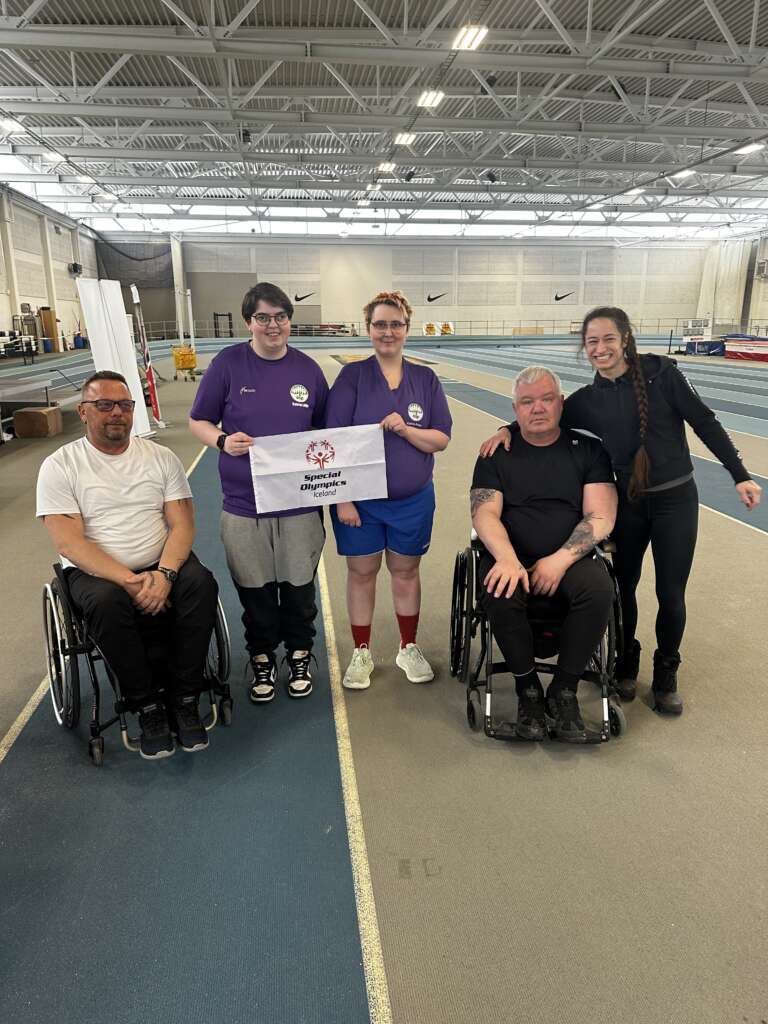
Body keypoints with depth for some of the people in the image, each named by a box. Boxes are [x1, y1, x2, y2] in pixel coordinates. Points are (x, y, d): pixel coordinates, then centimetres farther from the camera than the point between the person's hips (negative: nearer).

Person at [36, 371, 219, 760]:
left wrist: (163, 573, -21)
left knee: (200, 582, -29)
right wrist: (128, 580, -23)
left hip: (161, 567, 2)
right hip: (96, 572, -2)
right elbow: (68, 542, -10)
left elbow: (182, 524, -1)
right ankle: (147, 708, -16)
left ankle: (183, 699, -16)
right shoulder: (60, 465, -1)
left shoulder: (161, 458, 7)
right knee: (106, 601, -35)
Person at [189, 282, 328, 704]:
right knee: (255, 589, 12)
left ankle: (300, 655, 36)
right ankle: (262, 659, 35)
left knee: (299, 586, 13)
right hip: (244, 505, -1)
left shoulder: (307, 368, 2)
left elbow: (325, 428, 12)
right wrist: (222, 440, -18)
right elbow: (198, 421, 1)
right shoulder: (227, 363, -4)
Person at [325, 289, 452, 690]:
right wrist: (343, 499, -13)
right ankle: (361, 653, 26)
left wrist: (406, 430, -20)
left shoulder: (425, 379, 2)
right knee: (361, 572, 9)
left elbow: (442, 439, -1)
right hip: (360, 499, -2)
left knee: (406, 571, 13)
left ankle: (409, 648, 32)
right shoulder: (352, 376, -5)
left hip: (413, 500, 2)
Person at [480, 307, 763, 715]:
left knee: (670, 594, 5)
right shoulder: (587, 399, 0)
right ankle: (626, 661, 38)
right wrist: (508, 428, -11)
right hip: (626, 503, 3)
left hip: (675, 500, -2)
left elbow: (705, 423, -5)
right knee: (623, 586, 13)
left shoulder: (660, 373, -9)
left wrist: (740, 475, -5)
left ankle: (666, 674, 29)